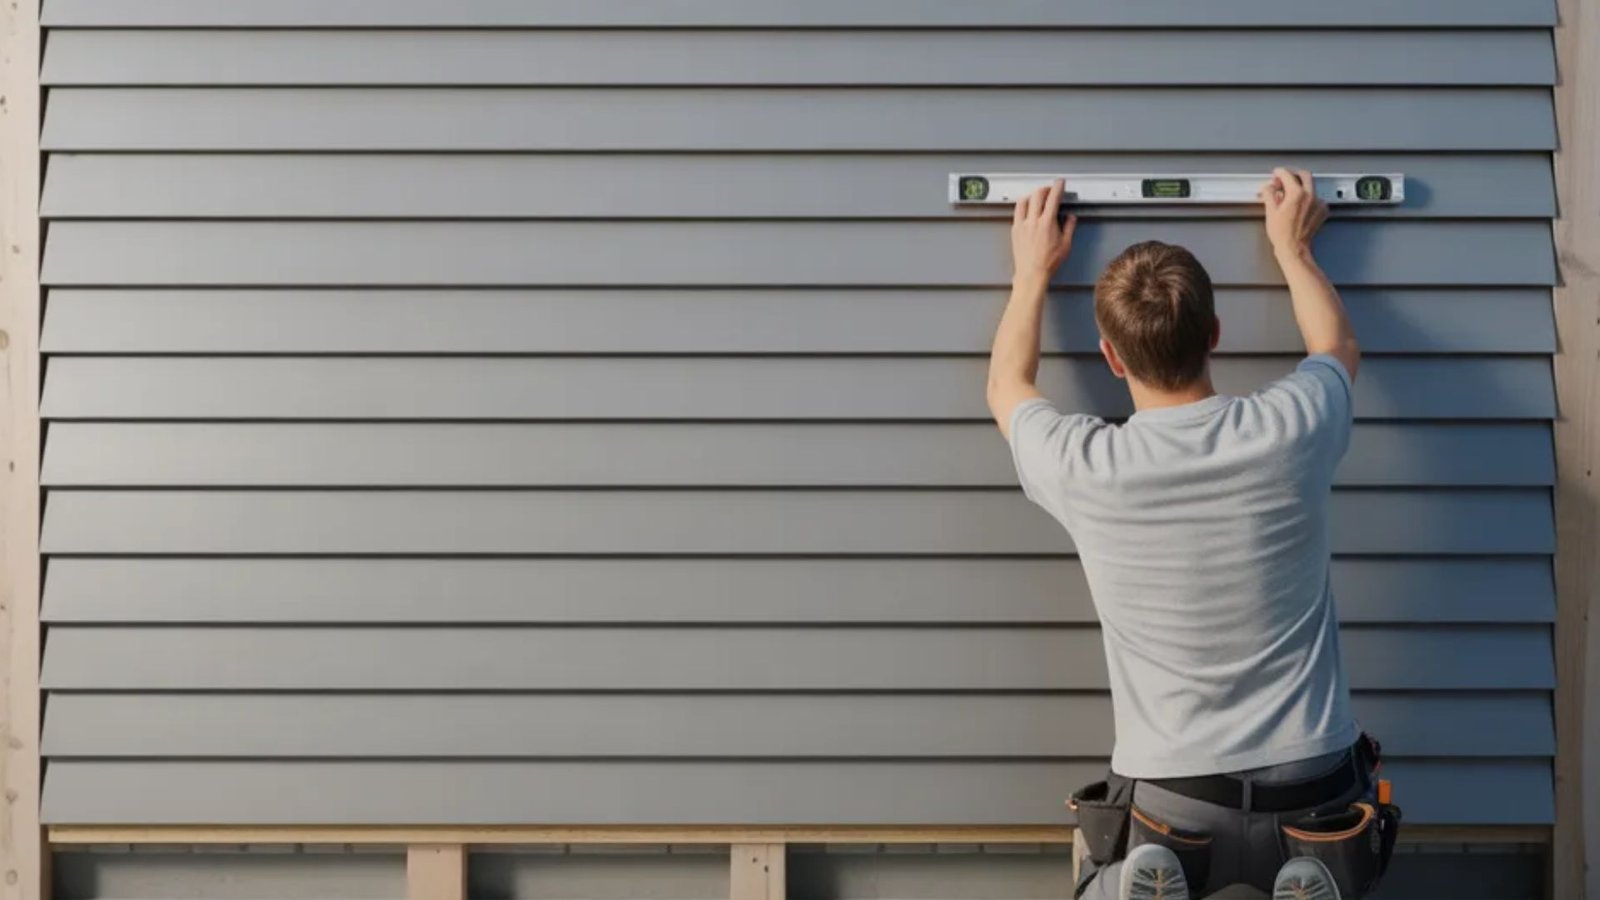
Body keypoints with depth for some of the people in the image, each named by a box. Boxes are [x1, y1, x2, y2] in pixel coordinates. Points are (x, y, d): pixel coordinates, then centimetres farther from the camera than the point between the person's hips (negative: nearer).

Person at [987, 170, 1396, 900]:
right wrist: (1292, 247, 33)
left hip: (1170, 806, -1)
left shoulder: (1084, 468, -10)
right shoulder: (1290, 430, -8)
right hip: (1312, 795, 1)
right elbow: (1339, 350, 20)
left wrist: (1032, 272, 29)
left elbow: (1007, 387, 17)